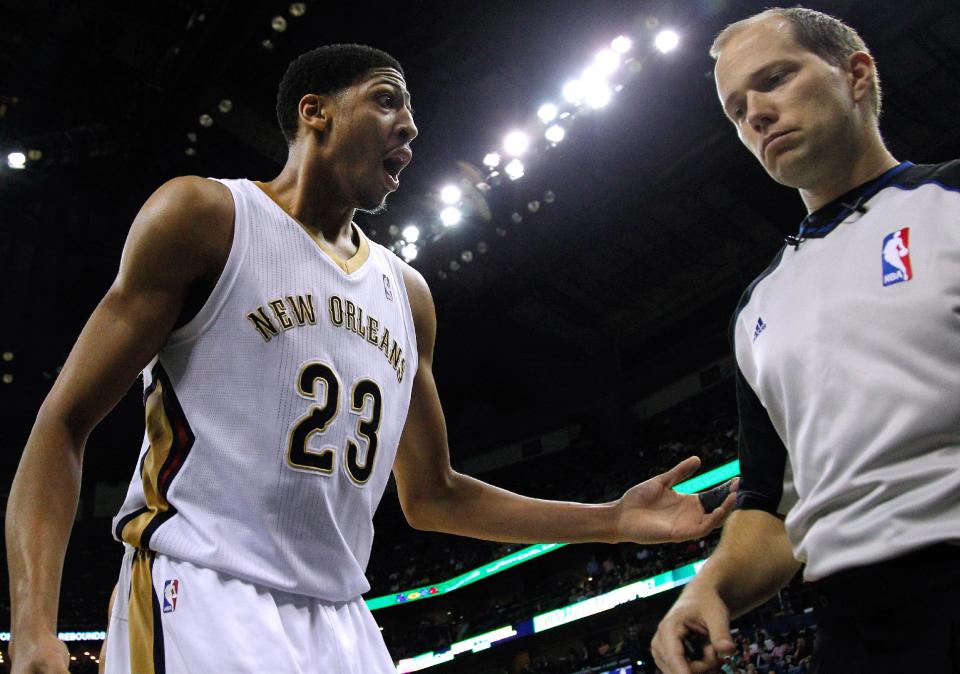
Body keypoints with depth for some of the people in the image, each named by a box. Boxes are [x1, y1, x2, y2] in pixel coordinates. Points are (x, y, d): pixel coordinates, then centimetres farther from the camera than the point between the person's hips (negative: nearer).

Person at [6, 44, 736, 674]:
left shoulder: (407, 293, 15)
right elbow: (65, 424, -5)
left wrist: (614, 520, 11)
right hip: (202, 593, -6)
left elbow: (431, 497, 18)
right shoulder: (204, 216, -2)